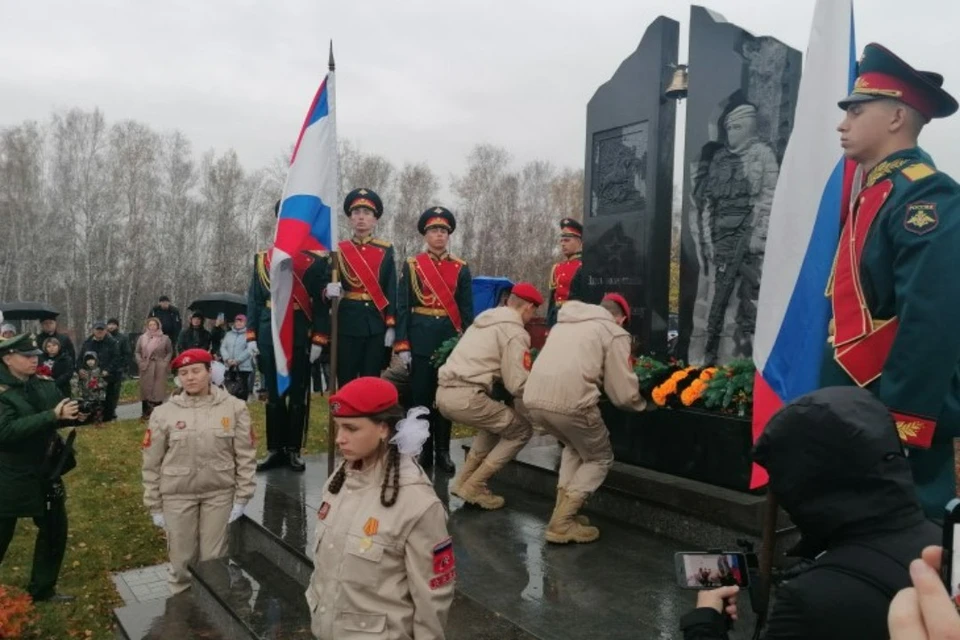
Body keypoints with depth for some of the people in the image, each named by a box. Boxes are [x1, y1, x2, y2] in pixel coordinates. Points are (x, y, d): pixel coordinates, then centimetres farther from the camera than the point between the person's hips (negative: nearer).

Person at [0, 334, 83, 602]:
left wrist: (76, 415, -18)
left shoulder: (45, 385, -1)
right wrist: (53, 415, -36)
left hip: (46, 472, 7)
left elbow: (59, 417, 5)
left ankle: (42, 589, 36)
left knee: (55, 530, 17)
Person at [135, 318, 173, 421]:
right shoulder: (142, 338, 8)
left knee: (158, 390, -3)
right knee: (145, 389, 3)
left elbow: (170, 352, 4)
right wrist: (140, 362, -3)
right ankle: (145, 413, 11)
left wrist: (165, 363, -8)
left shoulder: (165, 338, 2)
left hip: (159, 368, -2)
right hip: (146, 367, 2)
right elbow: (137, 352, 11)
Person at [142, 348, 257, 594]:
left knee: (214, 558, 10)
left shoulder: (234, 407, -8)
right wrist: (155, 506, 4)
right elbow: (152, 464, 1)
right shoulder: (164, 413, -7)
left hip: (220, 494, 0)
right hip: (177, 496, 1)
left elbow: (246, 455, -3)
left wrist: (242, 498, -4)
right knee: (182, 560, 13)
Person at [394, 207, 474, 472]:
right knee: (420, 396, 4)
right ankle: (423, 451, 16)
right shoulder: (412, 265, 1)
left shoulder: (461, 268, 6)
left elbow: (467, 310, 6)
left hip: (451, 340, 2)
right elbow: (402, 307, -1)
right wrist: (402, 345, -7)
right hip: (421, 341, -1)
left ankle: (443, 452, 19)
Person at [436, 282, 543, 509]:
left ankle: (463, 481, 24)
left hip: (444, 392, 9)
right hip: (465, 397, -9)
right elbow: (518, 385, -12)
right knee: (522, 430, 7)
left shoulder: (485, 320, 21)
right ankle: (473, 487, 6)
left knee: (496, 422, 29)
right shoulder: (515, 332, -6)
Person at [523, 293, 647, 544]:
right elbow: (624, 393, 5)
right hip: (569, 402, -6)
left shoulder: (564, 323, 29)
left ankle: (563, 511, 24)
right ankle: (562, 523, 9)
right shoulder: (614, 333, 9)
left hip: (534, 398, 7)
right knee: (600, 458, 19)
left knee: (574, 447, 32)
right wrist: (641, 405, 26)